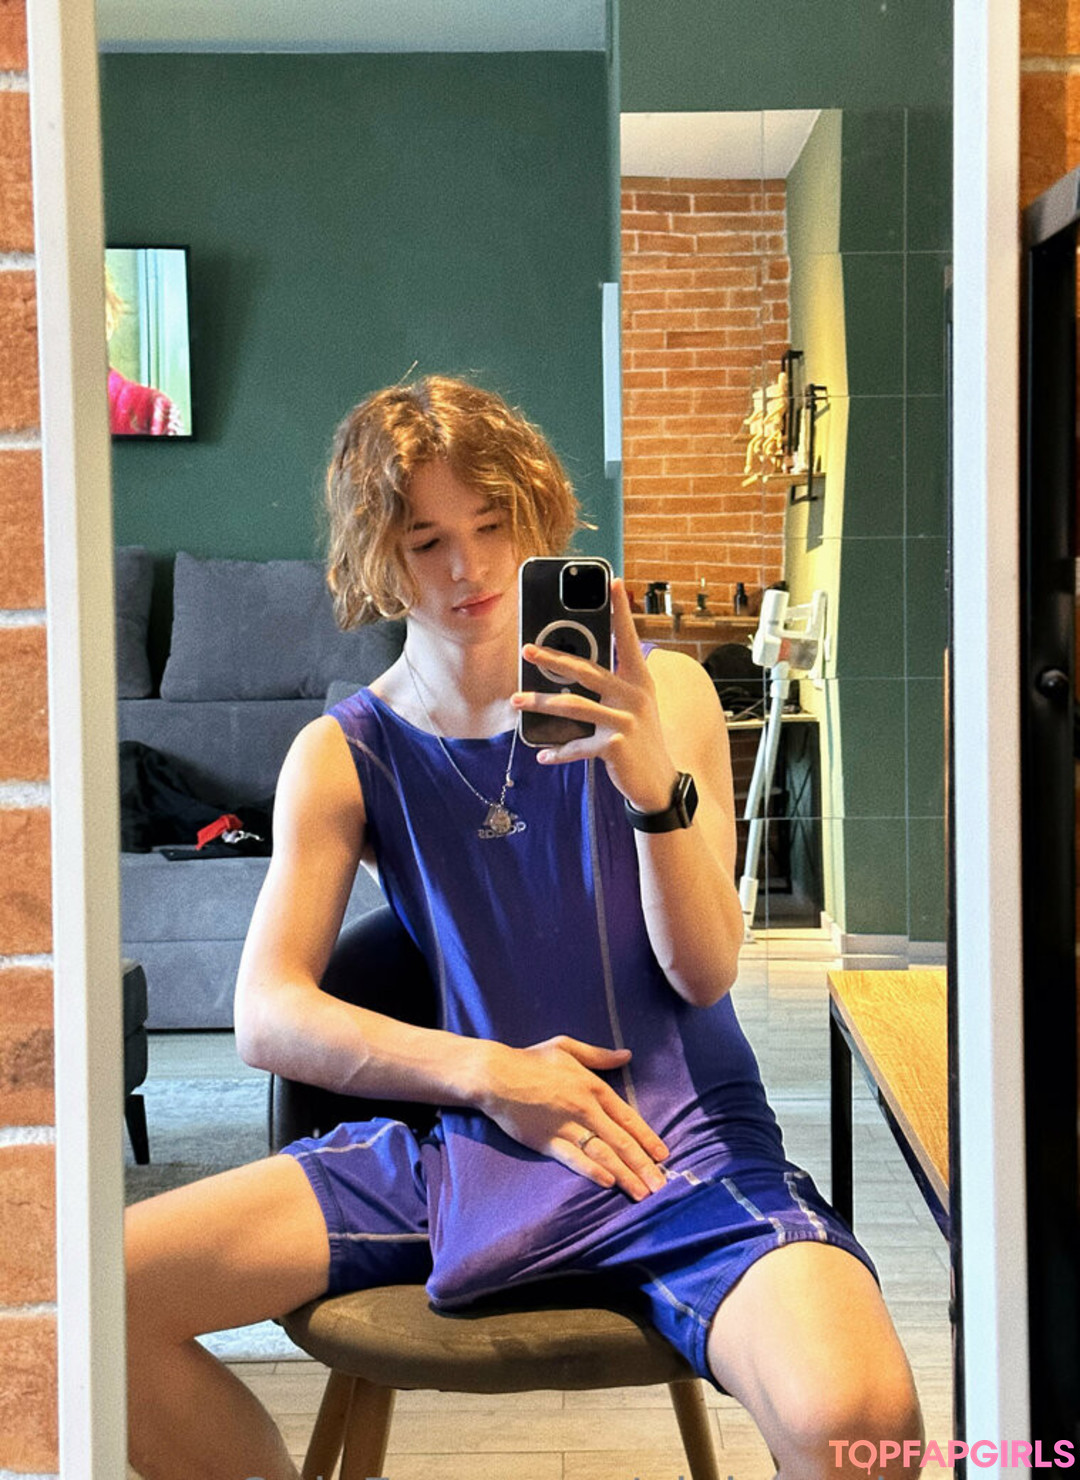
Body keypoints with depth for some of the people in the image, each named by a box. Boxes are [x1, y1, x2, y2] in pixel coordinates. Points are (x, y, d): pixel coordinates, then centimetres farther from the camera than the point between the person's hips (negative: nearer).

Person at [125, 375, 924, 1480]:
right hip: (457, 1143, 2)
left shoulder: (659, 695, 3)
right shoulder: (345, 755, 5)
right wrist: (485, 1071, -14)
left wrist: (654, 785, -23)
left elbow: (704, 972, -5)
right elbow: (266, 1017, -2)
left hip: (679, 1141, -2)